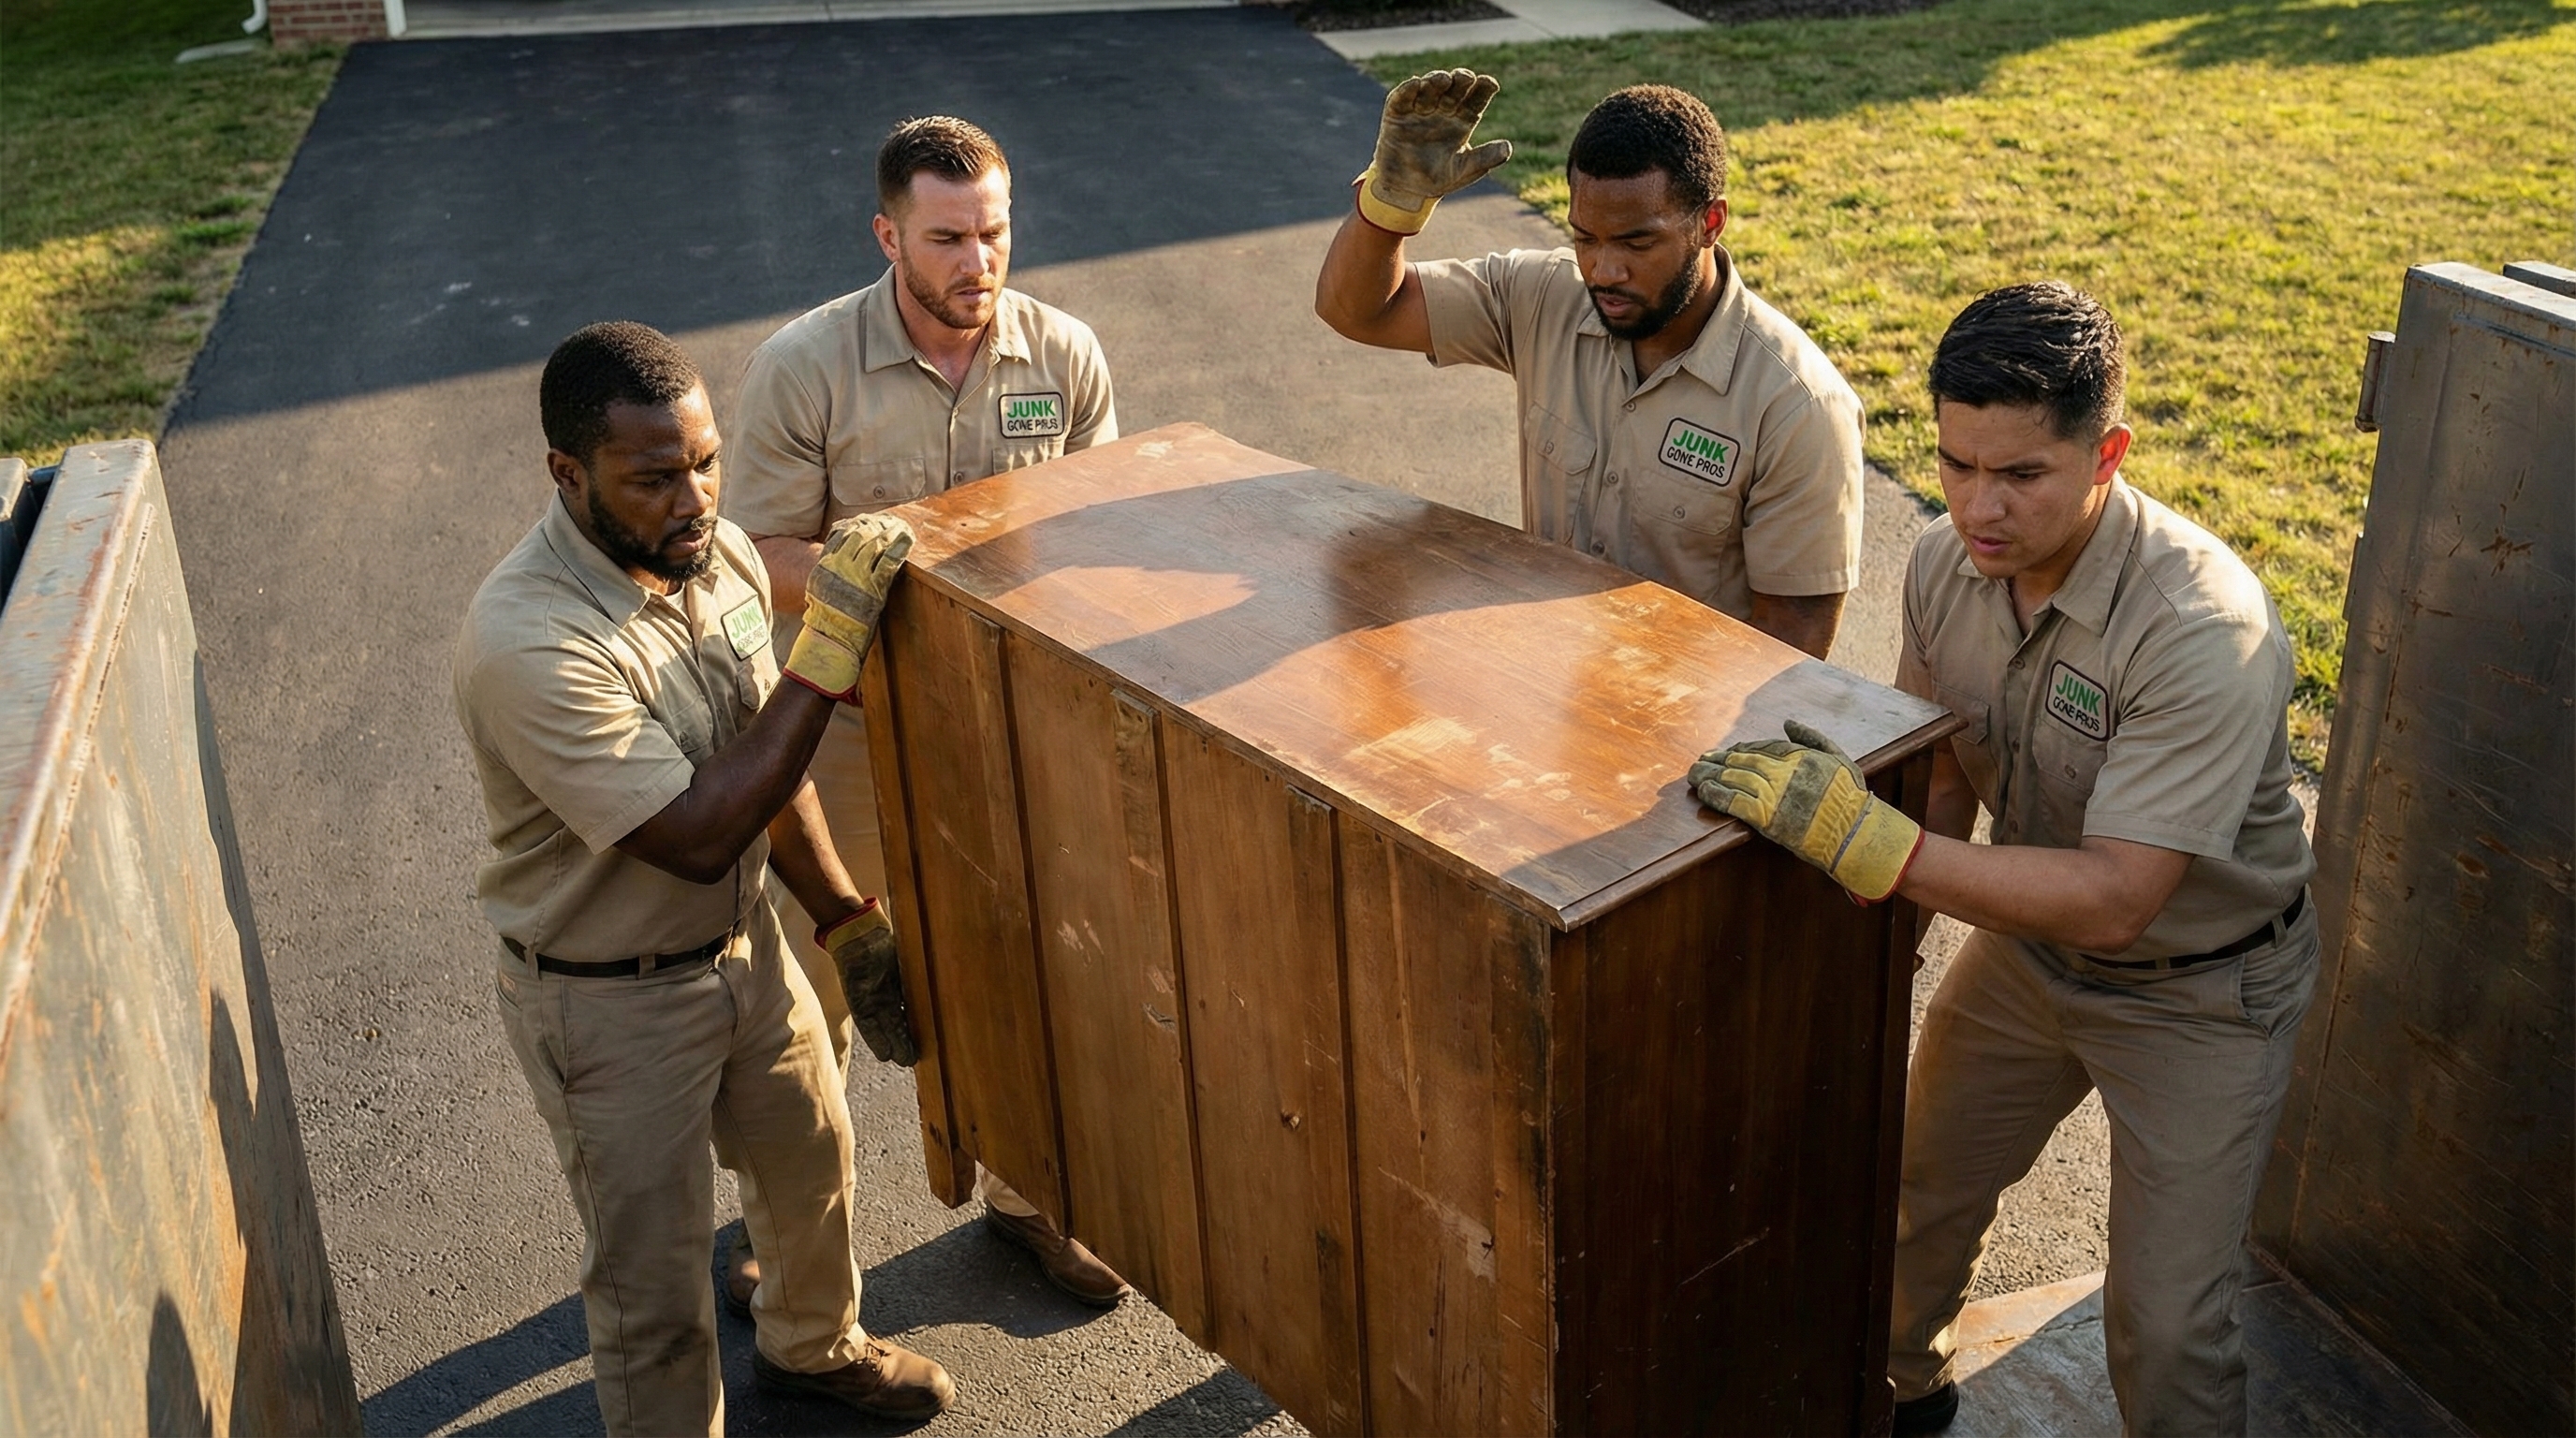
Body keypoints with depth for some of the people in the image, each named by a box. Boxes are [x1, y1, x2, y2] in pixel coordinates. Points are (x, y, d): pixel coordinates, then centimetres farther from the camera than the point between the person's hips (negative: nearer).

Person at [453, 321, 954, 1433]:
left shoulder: (718, 551, -9)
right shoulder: (527, 643, -33)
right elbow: (697, 832, -33)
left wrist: (850, 923, 8)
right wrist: (831, 647, -34)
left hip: (744, 944, 8)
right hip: (609, 1001, -7)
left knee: (812, 1155, 28)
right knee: (652, 1285, 10)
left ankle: (814, 1342, 58)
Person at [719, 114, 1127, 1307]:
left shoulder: (1064, 354, -7)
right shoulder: (803, 366, -16)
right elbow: (766, 554, -12)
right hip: (849, 718, -2)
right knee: (813, 983, 13)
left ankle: (1027, 1191, 39)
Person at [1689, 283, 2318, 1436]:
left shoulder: (2204, 630, -36)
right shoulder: (1946, 562, -15)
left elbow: (2113, 899, -39)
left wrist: (1869, 843, -46)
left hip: (2198, 989, -6)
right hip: (2029, 933, 6)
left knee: (2167, 1320, 1)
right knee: (1919, 1189, 21)